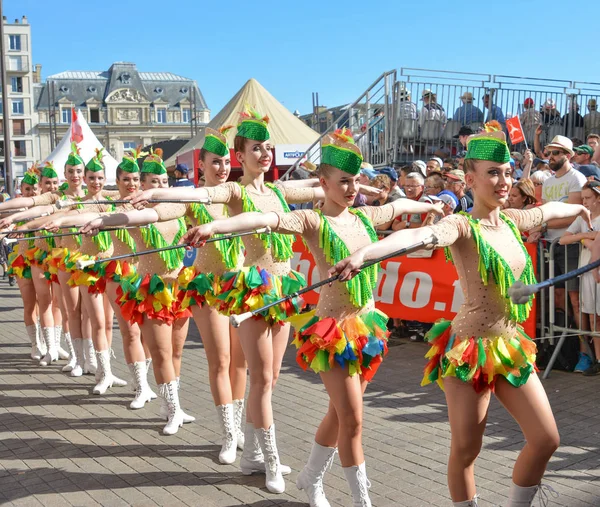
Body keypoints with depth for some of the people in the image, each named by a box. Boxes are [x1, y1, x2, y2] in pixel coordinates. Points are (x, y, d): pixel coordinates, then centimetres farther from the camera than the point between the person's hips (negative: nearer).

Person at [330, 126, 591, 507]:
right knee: (466, 449, 2)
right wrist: (365, 252, -52)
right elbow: (416, 236, -35)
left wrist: (580, 208, 49)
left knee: (546, 439, 8)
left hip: (511, 347, 7)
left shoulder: (512, 221, 7)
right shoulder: (462, 226, -14)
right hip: (470, 349, -7)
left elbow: (550, 210, 29)